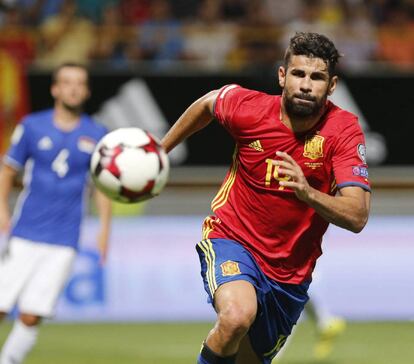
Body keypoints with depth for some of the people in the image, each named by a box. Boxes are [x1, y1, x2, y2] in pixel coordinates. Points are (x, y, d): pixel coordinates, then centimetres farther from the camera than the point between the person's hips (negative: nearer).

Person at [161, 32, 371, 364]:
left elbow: (357, 217, -26)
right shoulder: (248, 107, -15)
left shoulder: (344, 130, -17)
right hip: (232, 240, -2)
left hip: (291, 272, 2)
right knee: (237, 316, -34)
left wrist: (307, 193, -44)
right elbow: (207, 104, 11)